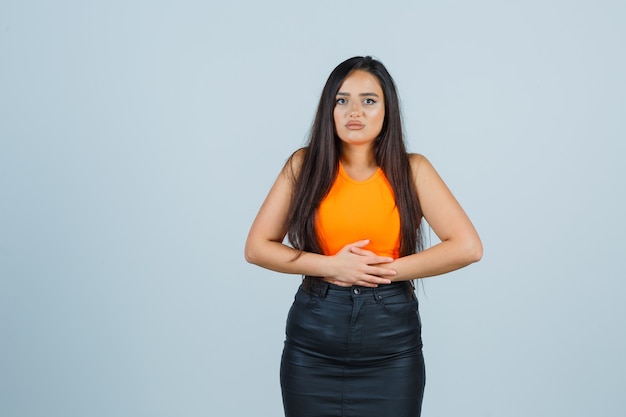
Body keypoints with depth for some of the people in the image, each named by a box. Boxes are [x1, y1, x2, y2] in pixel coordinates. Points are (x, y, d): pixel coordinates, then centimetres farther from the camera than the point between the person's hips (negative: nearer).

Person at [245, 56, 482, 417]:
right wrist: (332, 266, -13)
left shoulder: (411, 169, -2)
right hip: (312, 344, 1)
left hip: (392, 346, 0)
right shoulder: (305, 165, 0)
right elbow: (257, 247, -1)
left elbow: (468, 247, -9)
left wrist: (386, 269, -12)